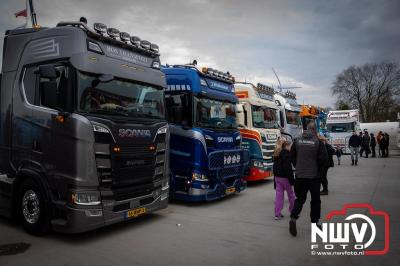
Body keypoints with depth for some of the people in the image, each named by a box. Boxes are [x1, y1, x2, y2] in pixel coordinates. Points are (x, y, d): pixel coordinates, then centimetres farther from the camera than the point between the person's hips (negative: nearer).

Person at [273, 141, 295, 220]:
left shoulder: (277, 154, 12)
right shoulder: (287, 155, -14)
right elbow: (288, 168, -20)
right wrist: (292, 180, -17)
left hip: (277, 177, 7)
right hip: (284, 178, -7)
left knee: (279, 195, 6)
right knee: (291, 194, 11)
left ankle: (277, 214, 5)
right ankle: (293, 211, 25)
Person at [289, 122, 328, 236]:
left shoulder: (297, 141, 0)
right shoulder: (318, 142, -10)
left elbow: (292, 157, 4)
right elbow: (324, 159, -12)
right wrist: (318, 168, 5)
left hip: (299, 175, 3)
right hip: (314, 176, -2)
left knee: (299, 198, 12)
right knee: (315, 200, 14)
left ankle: (293, 218, -8)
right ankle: (315, 222, 22)